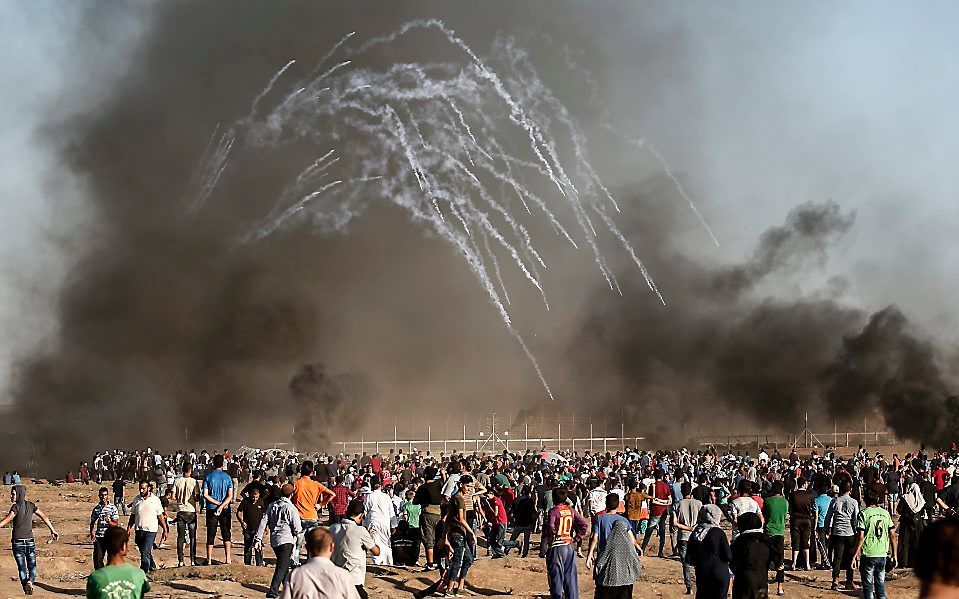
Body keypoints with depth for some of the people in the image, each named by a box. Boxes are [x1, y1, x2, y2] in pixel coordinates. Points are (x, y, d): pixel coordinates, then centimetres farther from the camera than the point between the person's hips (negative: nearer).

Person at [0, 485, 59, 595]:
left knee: (22, 567, 4)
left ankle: (26, 588, 0)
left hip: (18, 541, -4)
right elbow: (44, 517, 8)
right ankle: (30, 581, -18)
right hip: (30, 540, 4)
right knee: (32, 566, 9)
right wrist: (53, 530, 17)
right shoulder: (31, 505, 4)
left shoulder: (16, 507, -11)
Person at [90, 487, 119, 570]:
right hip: (98, 537, 3)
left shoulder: (113, 508, -3)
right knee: (97, 558, 1)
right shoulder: (96, 508, 7)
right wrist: (92, 532, -1)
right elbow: (92, 522, 15)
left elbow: (116, 524, -5)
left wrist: (108, 521, -25)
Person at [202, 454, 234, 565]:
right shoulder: (227, 477, -2)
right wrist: (222, 505, -14)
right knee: (226, 534, 8)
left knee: (211, 535, 4)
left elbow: (205, 495, -9)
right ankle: (227, 559, 1)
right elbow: (230, 496, -9)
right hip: (225, 510, 0)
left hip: (211, 509, 0)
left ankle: (209, 560, 4)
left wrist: (217, 503, -7)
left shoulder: (208, 477, -3)